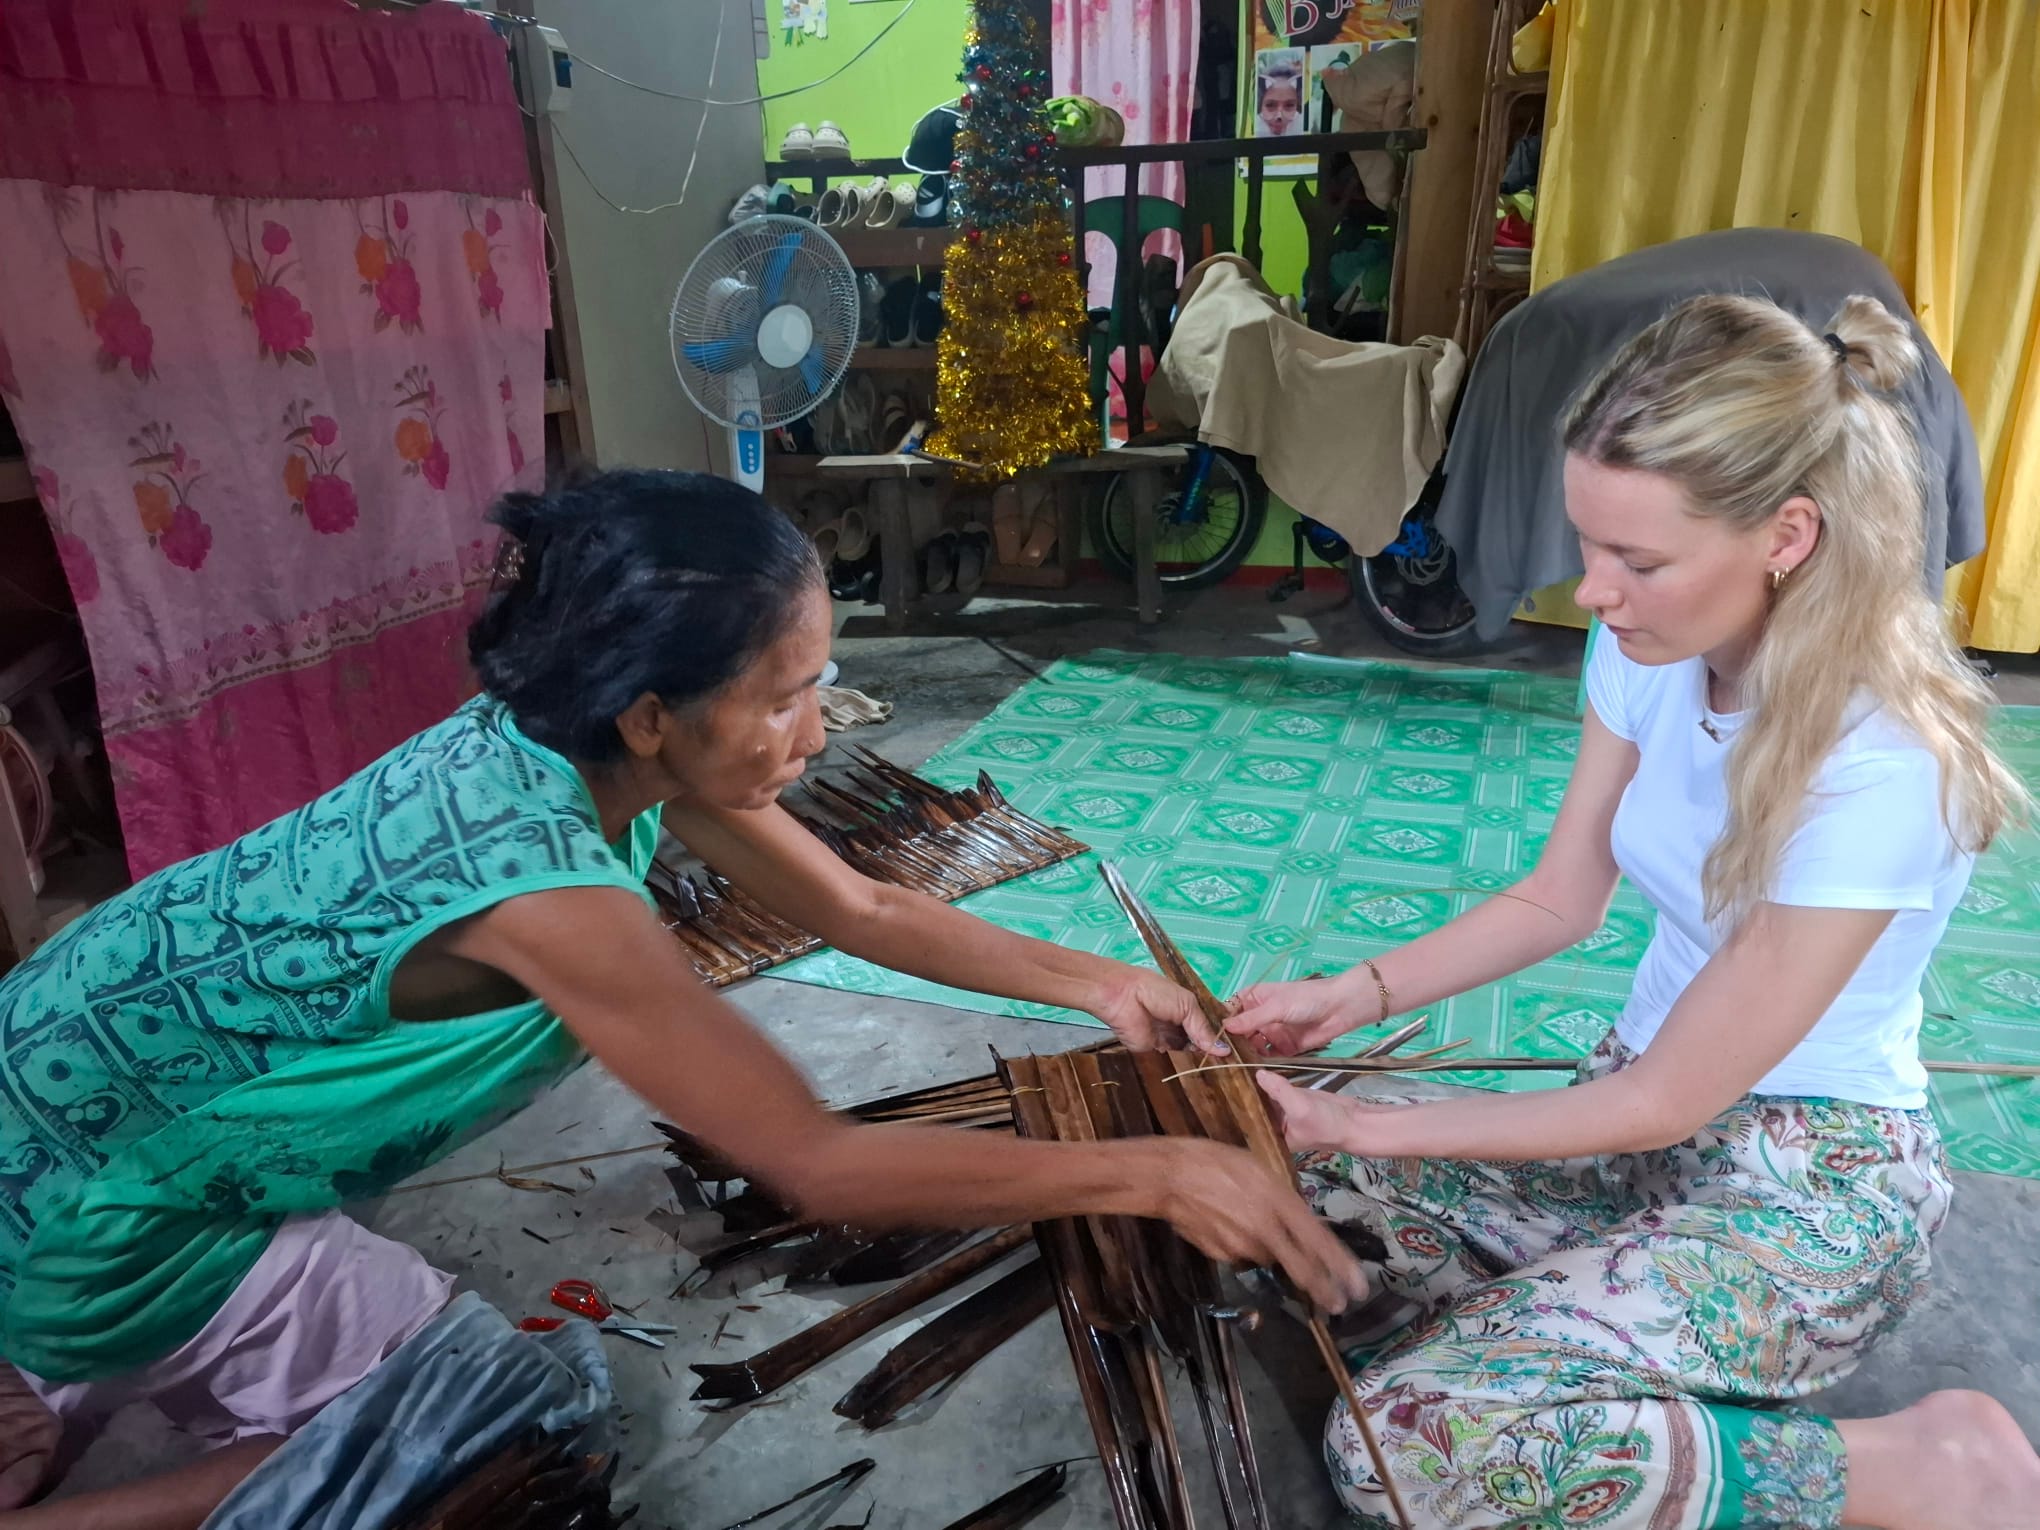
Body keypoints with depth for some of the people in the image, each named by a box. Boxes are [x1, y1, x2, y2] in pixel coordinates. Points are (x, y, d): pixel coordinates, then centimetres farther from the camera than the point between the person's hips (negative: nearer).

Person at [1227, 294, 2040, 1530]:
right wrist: (1356, 996, -10)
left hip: (1810, 1192, -7)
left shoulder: (1877, 772, -29)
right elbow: (1558, 901, 3)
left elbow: (1666, 1102, -22)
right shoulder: (1656, 654, -8)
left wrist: (1358, 1128, -19)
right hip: (1652, 1117, 7)